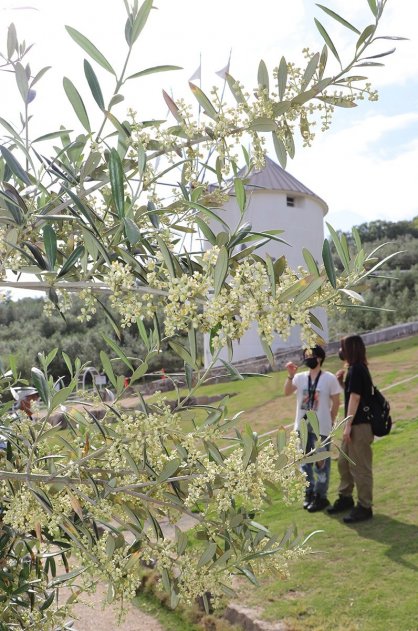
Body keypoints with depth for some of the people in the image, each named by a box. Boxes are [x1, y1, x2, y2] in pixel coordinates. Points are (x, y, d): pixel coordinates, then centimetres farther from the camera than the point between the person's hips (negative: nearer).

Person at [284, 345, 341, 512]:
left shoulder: (330, 378, -7)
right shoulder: (300, 377, 3)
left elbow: (336, 402, -1)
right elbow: (287, 392, -11)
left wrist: (330, 422, -1)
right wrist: (290, 375, -23)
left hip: (321, 428, -4)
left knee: (321, 463, 3)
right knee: (304, 461, 14)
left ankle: (321, 496, 15)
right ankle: (309, 493, 28)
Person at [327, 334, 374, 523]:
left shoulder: (356, 370, -18)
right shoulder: (356, 368, 12)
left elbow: (354, 398, -20)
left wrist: (348, 425, -19)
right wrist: (342, 382, 6)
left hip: (360, 425, -10)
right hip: (355, 423, 10)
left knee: (360, 467, -2)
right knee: (343, 462, 20)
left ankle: (364, 507, 7)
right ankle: (345, 497, 33)